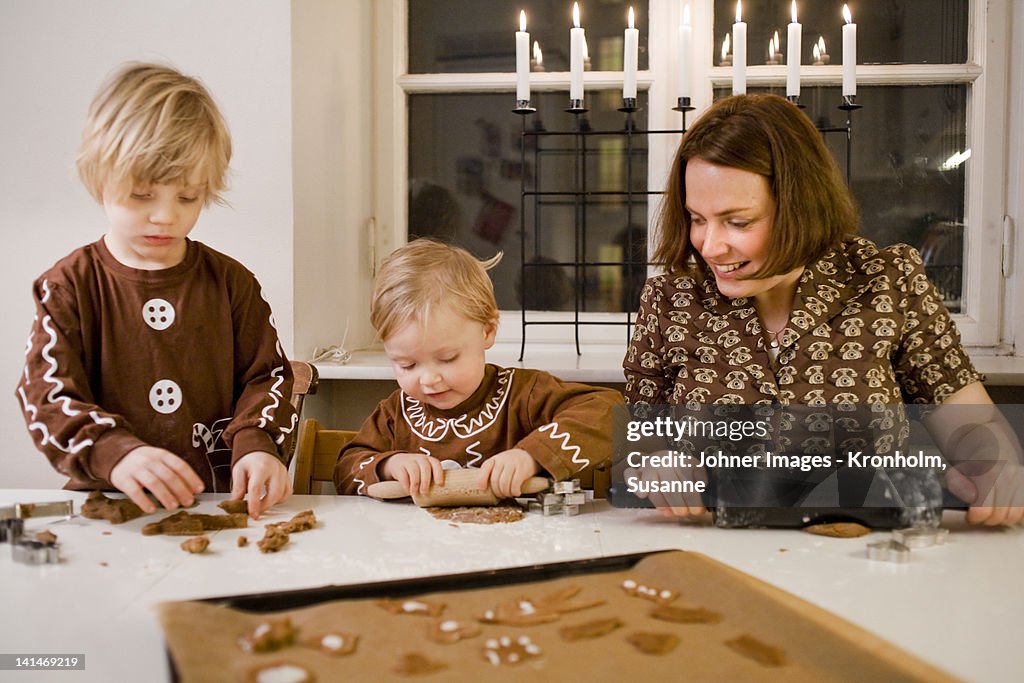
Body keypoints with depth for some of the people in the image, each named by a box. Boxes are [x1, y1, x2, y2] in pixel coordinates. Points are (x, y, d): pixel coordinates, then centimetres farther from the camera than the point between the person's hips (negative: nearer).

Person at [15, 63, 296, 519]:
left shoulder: (230, 281, 8)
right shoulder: (69, 286, 2)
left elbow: (266, 375, 7)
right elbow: (47, 399, -6)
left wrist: (255, 444, -14)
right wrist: (115, 453, -26)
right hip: (110, 504, -2)